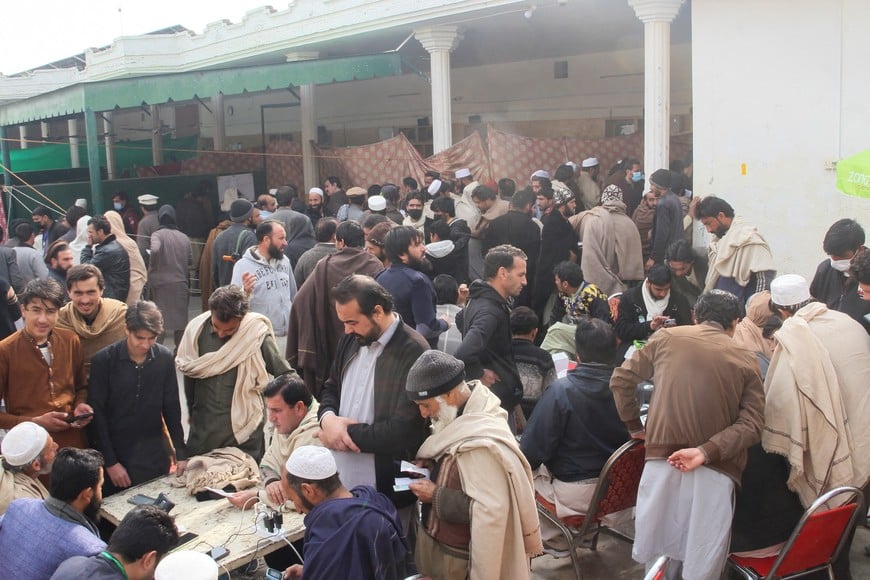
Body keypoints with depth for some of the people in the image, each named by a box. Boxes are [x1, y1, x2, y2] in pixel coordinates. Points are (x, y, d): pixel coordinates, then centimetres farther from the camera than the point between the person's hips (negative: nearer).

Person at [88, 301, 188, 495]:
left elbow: (172, 409, 4)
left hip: (154, 457, 2)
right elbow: (97, 415, -8)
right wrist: (110, 462, -9)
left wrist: (181, 454, 1)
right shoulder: (103, 360, -11)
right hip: (115, 454, -2)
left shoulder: (164, 358, -3)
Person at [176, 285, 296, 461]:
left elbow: (286, 376, -6)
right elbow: (189, 374, 9)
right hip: (203, 430, 3)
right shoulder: (196, 329, -4)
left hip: (244, 431, -3)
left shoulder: (257, 334, -13)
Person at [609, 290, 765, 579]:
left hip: (662, 458, 1)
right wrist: (706, 451, -12)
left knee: (658, 554, 14)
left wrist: (635, 427, 20)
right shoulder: (746, 360, 4)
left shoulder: (666, 338, 6)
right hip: (717, 468, -1)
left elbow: (621, 379, 10)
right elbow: (752, 424, -7)